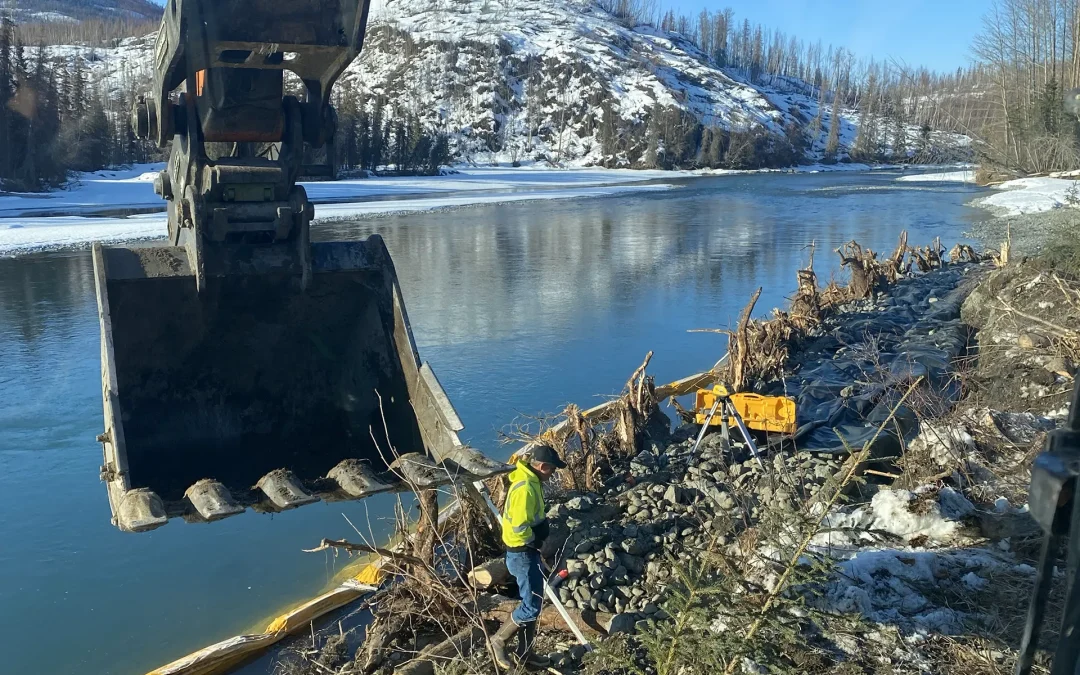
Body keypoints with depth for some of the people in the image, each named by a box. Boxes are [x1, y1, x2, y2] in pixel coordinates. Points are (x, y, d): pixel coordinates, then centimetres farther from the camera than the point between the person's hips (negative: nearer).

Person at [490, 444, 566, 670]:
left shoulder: (529, 481, 8)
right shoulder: (525, 487, -25)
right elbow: (519, 528, -30)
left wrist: (537, 536, 6)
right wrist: (536, 539, -13)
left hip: (529, 552, 10)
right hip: (523, 554, -10)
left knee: (533, 603, 16)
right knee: (531, 607, -4)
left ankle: (525, 653, 25)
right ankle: (499, 641, 13)